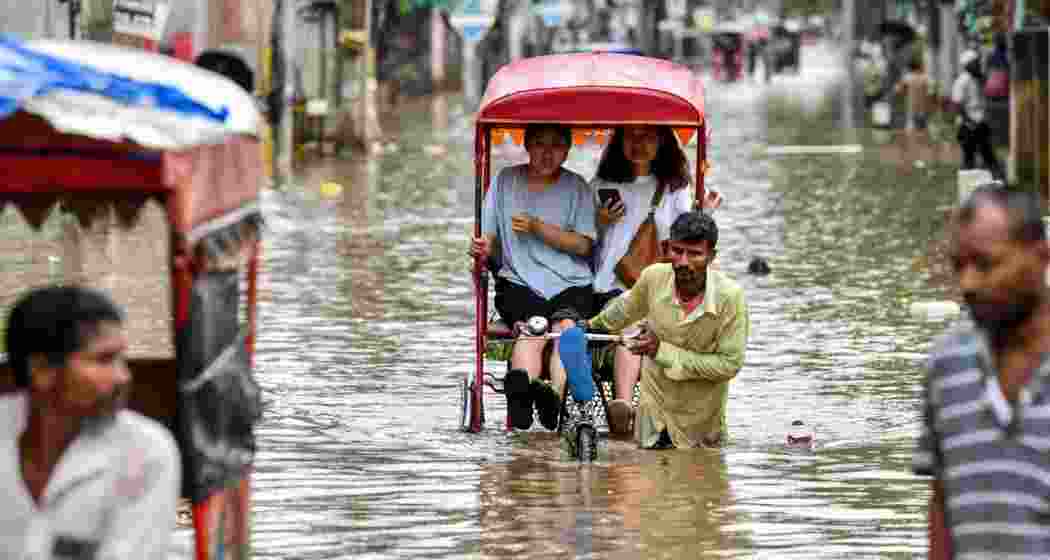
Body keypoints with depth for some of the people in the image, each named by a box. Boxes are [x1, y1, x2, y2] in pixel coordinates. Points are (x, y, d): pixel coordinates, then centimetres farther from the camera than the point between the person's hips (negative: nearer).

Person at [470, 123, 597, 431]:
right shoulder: (506, 180, 13)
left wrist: (538, 228, -11)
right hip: (519, 282, 0)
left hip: (570, 283, 0)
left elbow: (582, 245, 0)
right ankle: (521, 389, -58)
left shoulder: (577, 187, 9)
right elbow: (490, 238, 12)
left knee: (566, 325, -31)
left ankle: (554, 395, -55)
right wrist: (482, 249, -12)